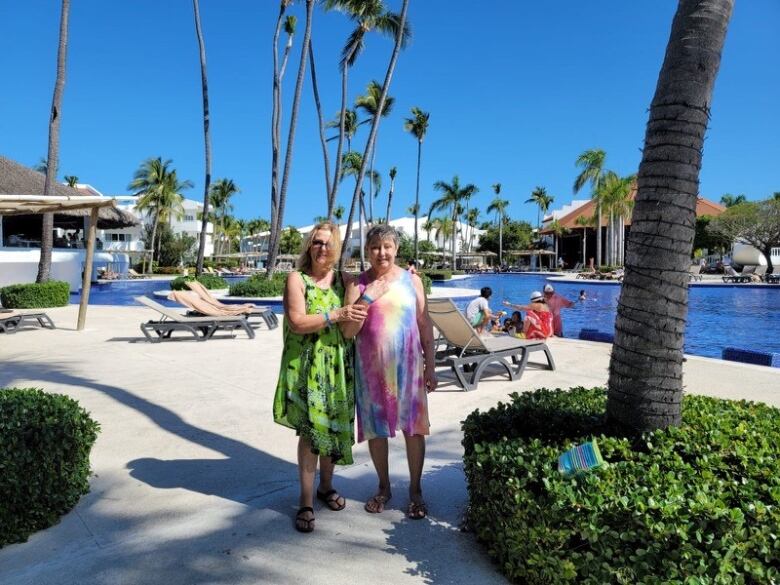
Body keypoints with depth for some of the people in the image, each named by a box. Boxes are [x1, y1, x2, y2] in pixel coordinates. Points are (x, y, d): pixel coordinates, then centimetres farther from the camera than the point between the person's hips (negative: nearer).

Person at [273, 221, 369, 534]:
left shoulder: (343, 280, 9)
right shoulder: (296, 278, -3)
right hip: (307, 366, -4)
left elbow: (355, 317, 13)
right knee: (310, 431, -3)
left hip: (338, 365, 4)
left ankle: (326, 486, 32)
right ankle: (306, 502, 9)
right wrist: (337, 315, -20)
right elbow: (297, 322, -14)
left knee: (334, 427, 12)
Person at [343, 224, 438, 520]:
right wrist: (368, 297, -17)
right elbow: (348, 331, -7)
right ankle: (384, 487, 31)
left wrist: (431, 367, 1)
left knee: (413, 428, 5)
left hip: (408, 368, 0)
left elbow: (425, 326, 3)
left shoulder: (412, 280, 1)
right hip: (372, 369, 1)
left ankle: (415, 490, 23)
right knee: (376, 429, 11)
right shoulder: (358, 284, -1)